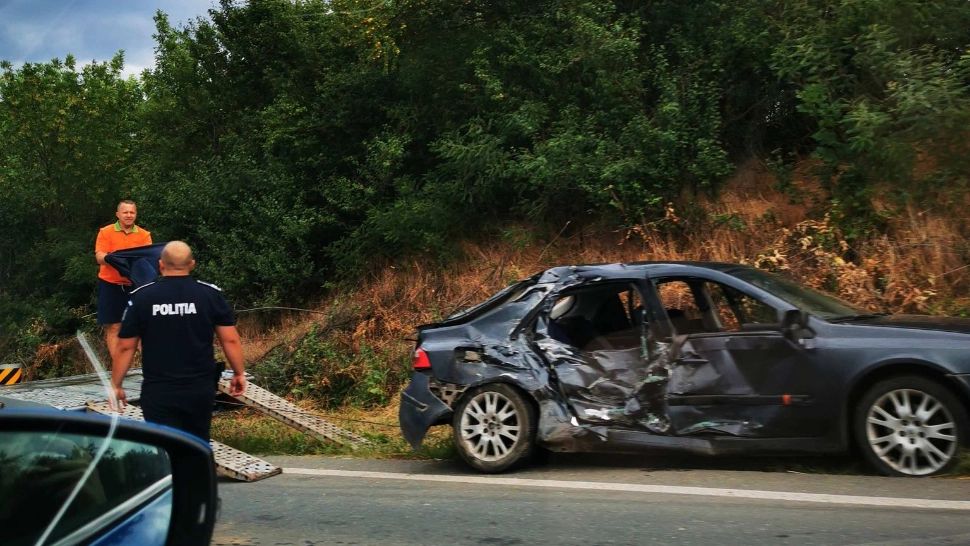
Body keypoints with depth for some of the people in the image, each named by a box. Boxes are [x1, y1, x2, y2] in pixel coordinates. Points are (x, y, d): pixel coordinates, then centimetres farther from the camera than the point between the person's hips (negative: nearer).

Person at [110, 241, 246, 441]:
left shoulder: (141, 297, -4)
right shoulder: (210, 294, -3)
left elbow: (125, 347, -2)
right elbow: (230, 340, -2)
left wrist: (116, 386, 8)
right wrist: (239, 374, 10)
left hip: (158, 392, -2)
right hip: (200, 390, 2)